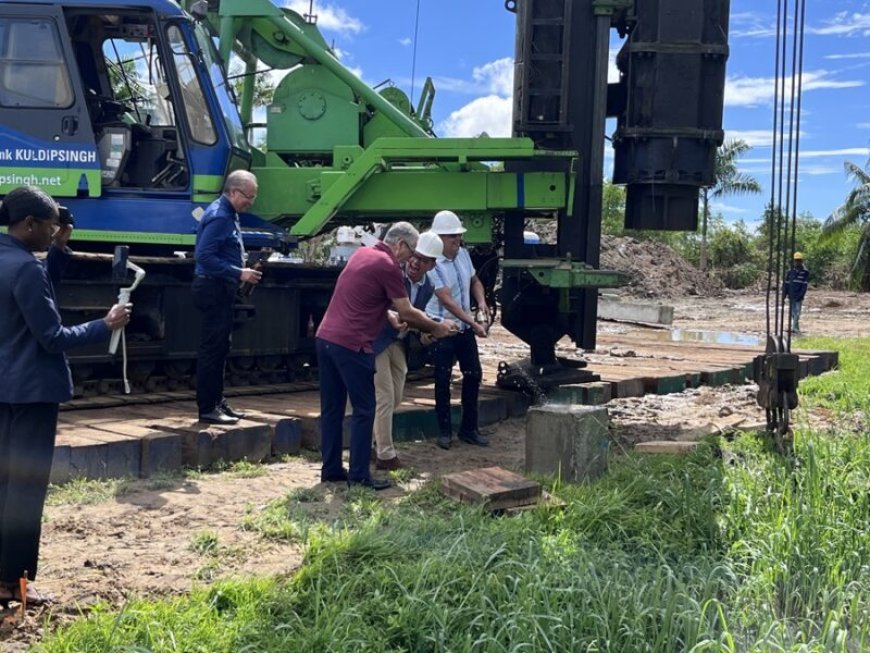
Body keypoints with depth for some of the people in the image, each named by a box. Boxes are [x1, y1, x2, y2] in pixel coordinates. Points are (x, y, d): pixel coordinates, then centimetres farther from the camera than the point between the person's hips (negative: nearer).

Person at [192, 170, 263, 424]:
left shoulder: (228, 215, 15)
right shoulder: (219, 216, -17)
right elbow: (205, 256, -24)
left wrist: (242, 272, 11)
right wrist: (239, 274, -24)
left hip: (221, 289, 11)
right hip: (213, 289, -11)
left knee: (219, 347, 15)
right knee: (212, 349, -7)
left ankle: (217, 401, 23)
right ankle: (207, 408, -2)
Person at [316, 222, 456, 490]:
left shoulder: (362, 254, 16)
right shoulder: (388, 266, -10)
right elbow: (407, 313, -4)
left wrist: (394, 318, 30)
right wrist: (436, 328, 10)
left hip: (325, 337, 9)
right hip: (351, 344, -9)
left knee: (331, 408, 13)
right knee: (364, 410, 0)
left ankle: (331, 469, 20)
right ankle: (359, 475, 3)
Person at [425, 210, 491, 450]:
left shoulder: (463, 254, 3)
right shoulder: (433, 263, -19)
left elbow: (474, 281, 19)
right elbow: (447, 300, -23)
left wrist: (481, 302, -1)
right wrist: (474, 323, -24)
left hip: (464, 327, 7)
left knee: (473, 375, 8)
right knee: (443, 380, 0)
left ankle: (469, 428, 20)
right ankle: (444, 431, 12)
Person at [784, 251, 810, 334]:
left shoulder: (805, 272, -3)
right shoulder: (791, 271, 10)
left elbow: (805, 285, -9)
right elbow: (786, 283, 11)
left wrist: (801, 295, -18)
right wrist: (784, 294, 5)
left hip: (799, 296, -5)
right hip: (791, 295, 5)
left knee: (797, 312, -10)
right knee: (792, 312, 8)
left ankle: (794, 328, -13)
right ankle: (797, 328, 16)